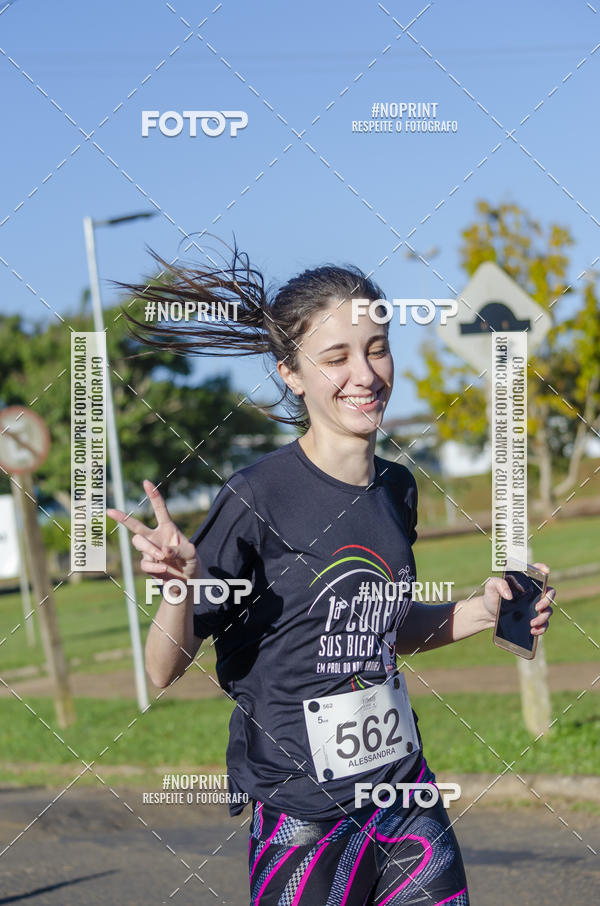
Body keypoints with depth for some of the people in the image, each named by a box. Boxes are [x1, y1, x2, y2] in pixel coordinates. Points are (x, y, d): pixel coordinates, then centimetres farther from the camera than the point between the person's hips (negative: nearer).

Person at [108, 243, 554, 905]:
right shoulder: (257, 500, -14)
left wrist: (480, 611, 7)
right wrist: (179, 587, -31)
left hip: (408, 795, 6)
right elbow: (165, 670, -13)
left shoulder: (397, 488, 6)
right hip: (303, 819, -6)